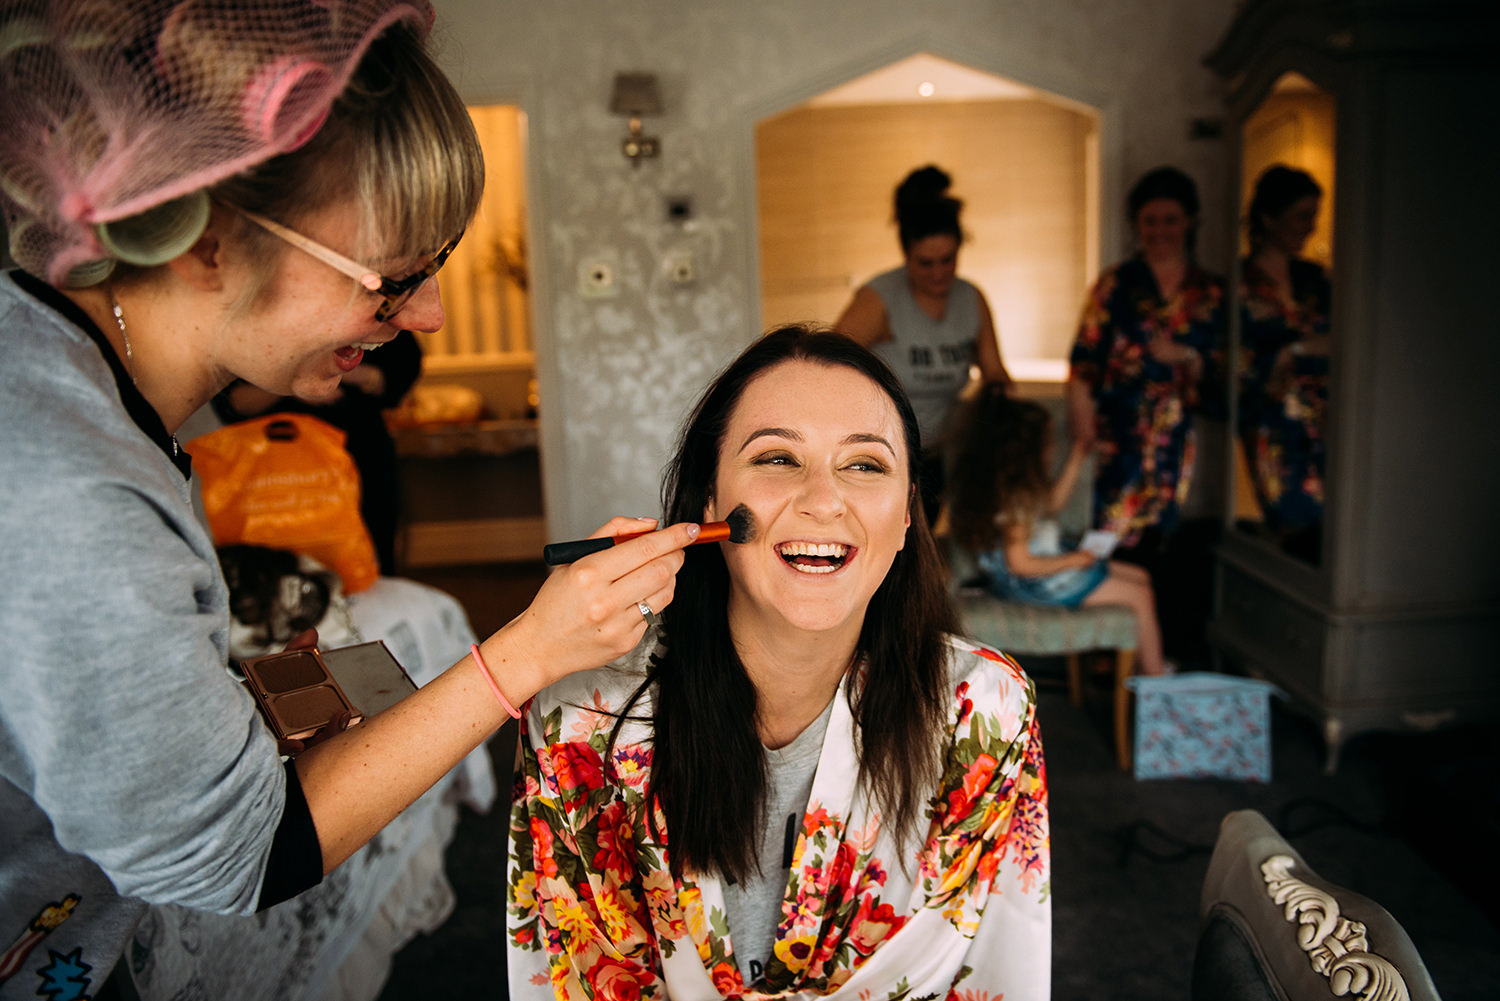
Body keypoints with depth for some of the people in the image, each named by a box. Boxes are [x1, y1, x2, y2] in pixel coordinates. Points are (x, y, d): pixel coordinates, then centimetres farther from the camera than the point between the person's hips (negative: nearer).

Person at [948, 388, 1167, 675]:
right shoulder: (1014, 500, -28)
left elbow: (1052, 502, 20)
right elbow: (1020, 563, -27)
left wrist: (1075, 460, 14)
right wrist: (1073, 560, -16)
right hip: (1036, 584, -11)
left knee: (1140, 576, 16)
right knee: (1140, 596, -4)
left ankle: (1148, 663, 19)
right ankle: (1155, 676, 8)